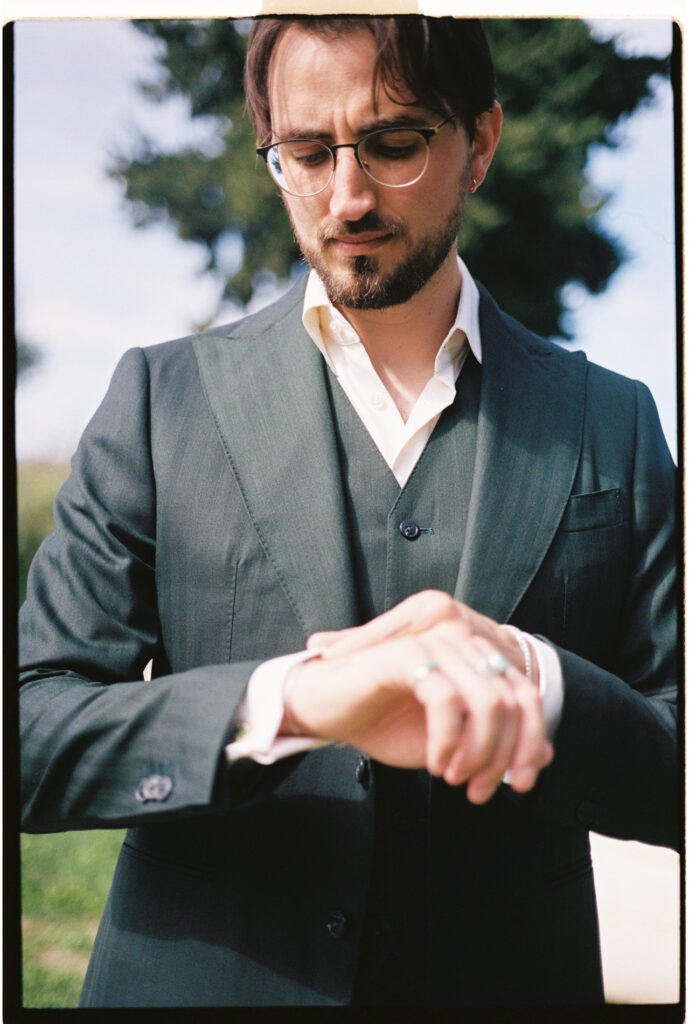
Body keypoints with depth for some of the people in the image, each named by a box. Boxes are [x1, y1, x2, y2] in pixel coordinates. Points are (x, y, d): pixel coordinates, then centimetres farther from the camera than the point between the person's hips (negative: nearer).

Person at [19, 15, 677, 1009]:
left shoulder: (612, 423, 0)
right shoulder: (164, 398, -4)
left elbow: (676, 788, -1)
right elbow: (28, 732, -11)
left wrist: (534, 683, -22)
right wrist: (288, 699, -28)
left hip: (511, 983, 1)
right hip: (210, 979, -1)